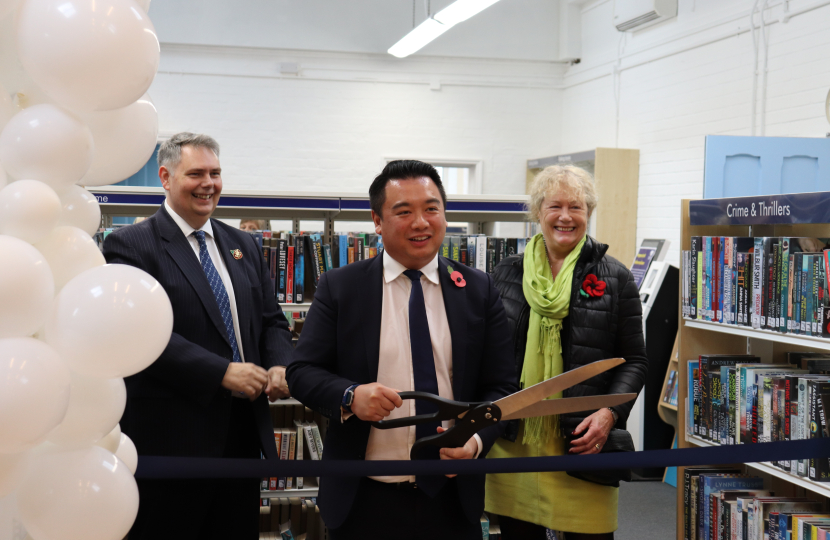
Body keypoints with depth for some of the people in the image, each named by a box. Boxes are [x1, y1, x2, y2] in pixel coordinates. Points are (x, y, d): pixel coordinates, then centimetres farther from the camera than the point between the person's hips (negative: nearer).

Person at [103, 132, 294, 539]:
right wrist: (222, 372, -21)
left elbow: (271, 320, 16)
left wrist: (281, 366, -5)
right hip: (171, 438, -6)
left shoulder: (243, 245, 15)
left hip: (244, 431, 6)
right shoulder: (130, 246, -6)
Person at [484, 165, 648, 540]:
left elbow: (634, 361, 4)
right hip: (511, 442, 2)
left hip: (581, 443, -2)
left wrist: (609, 414, -11)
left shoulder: (614, 279, 3)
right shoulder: (506, 275, 9)